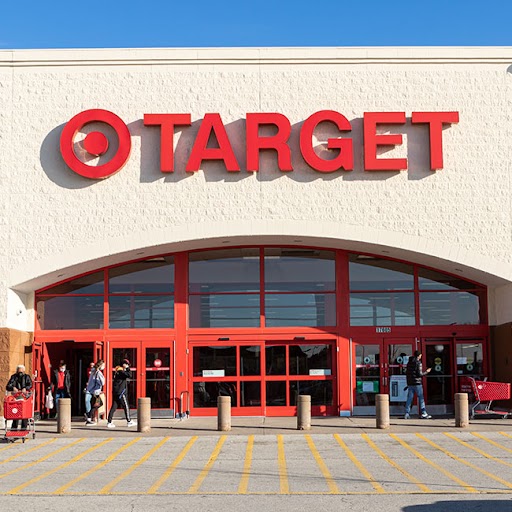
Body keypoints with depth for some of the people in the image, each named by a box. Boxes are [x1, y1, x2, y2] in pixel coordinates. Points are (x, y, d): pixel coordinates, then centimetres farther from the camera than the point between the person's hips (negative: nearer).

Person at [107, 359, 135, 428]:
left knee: (114, 406, 6)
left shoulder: (118, 371, 16)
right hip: (121, 392, -9)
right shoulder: (121, 371, -14)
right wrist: (128, 369, -11)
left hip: (115, 392, 9)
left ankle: (109, 422, 2)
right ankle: (129, 421, 7)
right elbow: (129, 375, -24)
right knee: (126, 406, 1)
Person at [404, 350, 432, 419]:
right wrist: (426, 372, 1)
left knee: (409, 398, 6)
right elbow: (420, 374, -14)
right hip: (417, 383, -6)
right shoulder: (418, 363, -11)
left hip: (410, 383, 6)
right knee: (421, 398, 1)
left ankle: (407, 413, 3)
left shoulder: (409, 363, 10)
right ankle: (423, 413, 2)